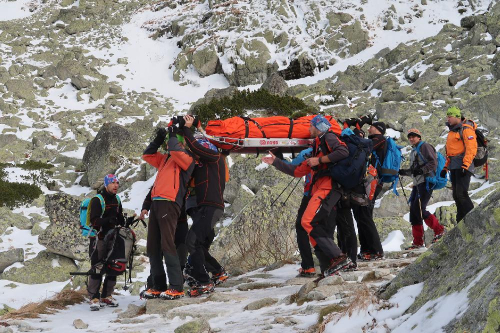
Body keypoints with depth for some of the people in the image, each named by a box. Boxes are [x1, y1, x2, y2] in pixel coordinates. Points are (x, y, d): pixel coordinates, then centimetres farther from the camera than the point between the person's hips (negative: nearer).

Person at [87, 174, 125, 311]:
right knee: (97, 268, -11)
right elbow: (94, 221, -18)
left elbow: (120, 218, 23)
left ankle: (106, 296, 17)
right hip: (99, 238, -7)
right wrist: (108, 220, -32)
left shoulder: (116, 200, 14)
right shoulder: (97, 200, -9)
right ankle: (94, 298, -8)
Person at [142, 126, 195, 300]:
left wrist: (172, 135, -1)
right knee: (153, 247, 8)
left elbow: (176, 151, -17)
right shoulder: (165, 158, 26)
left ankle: (177, 287, -19)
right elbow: (147, 155, 33)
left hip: (169, 203, -9)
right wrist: (158, 139, 21)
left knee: (167, 244, -18)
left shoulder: (187, 157, 3)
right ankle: (158, 286, 14)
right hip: (156, 202, 9)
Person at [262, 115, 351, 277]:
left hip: (328, 186, -10)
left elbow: (343, 152, -13)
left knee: (308, 222, -22)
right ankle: (327, 268, -9)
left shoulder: (328, 138, 7)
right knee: (317, 228, -1)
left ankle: (339, 257, -28)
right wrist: (275, 162, 38)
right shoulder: (315, 151, 33)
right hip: (319, 189, 10)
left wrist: (320, 160, -9)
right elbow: (296, 171, 36)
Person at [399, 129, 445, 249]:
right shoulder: (413, 151, 24)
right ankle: (417, 241, 5)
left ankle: (439, 230, -3)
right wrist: (402, 172, 17)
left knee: (419, 209, -17)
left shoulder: (425, 147, -3)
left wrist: (421, 170, -23)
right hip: (417, 184, 9)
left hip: (426, 182, -9)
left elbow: (433, 163, -14)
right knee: (413, 210, 2)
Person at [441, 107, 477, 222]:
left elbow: (471, 148, -17)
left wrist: (465, 165, -24)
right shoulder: (452, 131, 20)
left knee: (461, 194, -17)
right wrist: (446, 167, 21)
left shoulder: (466, 129, -9)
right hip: (454, 167, 9)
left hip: (463, 165, -9)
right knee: (456, 195, 8)